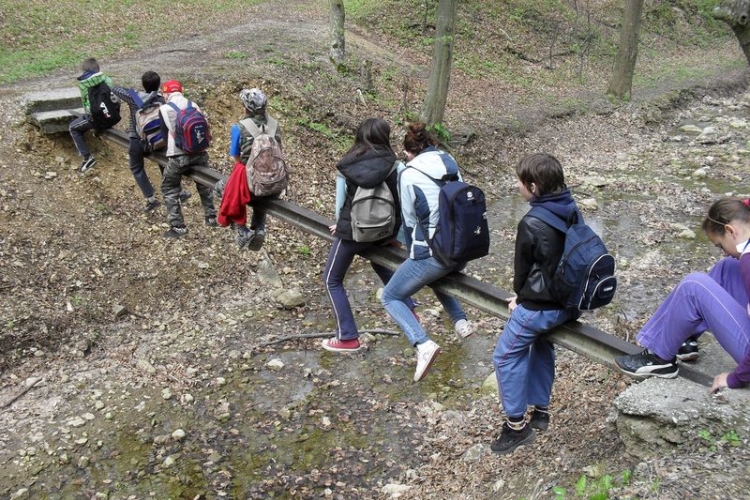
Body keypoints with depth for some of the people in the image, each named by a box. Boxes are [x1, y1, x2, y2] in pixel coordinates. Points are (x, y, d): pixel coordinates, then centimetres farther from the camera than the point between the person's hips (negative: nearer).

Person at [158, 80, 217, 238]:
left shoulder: (164, 109, -1)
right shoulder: (194, 105, 10)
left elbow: (165, 133, 5)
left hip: (178, 156, -4)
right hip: (199, 153, 4)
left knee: (169, 190, 11)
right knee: (204, 184, 26)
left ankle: (178, 227, 8)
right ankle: (211, 218, 32)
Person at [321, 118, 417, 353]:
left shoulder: (347, 166, -9)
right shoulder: (392, 165, -6)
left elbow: (340, 201, -1)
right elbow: (398, 199, -4)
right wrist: (394, 230, 8)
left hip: (352, 230, -4)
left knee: (332, 280, 13)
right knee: (380, 265, 35)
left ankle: (348, 338, 11)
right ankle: (408, 310, 40)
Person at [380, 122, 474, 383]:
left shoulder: (409, 175, -10)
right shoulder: (451, 163, 5)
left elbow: (409, 221, -2)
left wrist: (414, 256, 16)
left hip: (433, 254, -7)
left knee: (390, 297, 12)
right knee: (436, 276, 39)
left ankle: (423, 344, -9)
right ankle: (461, 321, 26)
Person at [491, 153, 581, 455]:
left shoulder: (531, 224, -24)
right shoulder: (572, 212, -1)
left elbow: (522, 268, -10)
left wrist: (520, 296, 12)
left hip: (539, 306, -8)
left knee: (505, 356, 9)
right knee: (541, 344, 29)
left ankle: (516, 424, 15)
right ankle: (540, 410, 38)